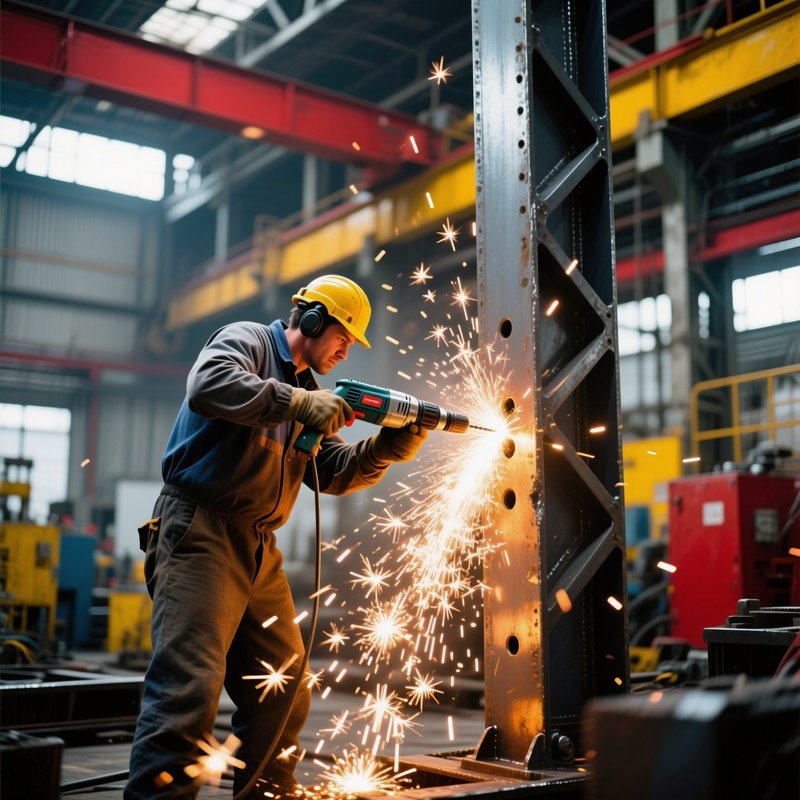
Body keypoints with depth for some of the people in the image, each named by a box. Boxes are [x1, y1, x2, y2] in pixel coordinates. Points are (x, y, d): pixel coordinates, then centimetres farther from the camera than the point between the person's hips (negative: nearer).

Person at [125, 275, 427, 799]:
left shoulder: (308, 391, 22)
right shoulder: (247, 341, -1)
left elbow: (333, 473, 17)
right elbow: (208, 385, -24)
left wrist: (388, 448, 1)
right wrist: (299, 404, -24)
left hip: (259, 548, 9)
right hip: (201, 530, -9)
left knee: (285, 692, 12)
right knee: (190, 686, -17)